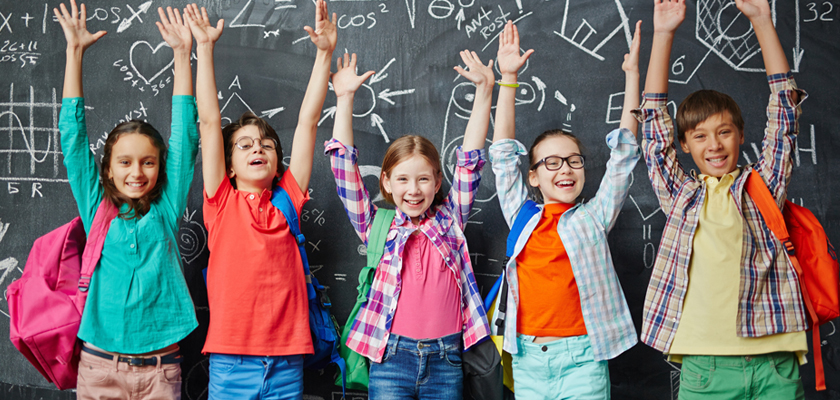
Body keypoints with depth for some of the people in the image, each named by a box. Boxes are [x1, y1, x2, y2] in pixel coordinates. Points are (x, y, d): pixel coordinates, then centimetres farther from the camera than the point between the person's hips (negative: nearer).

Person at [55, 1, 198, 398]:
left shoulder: (166, 207, 4)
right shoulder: (96, 207, 4)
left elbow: (185, 134, 2)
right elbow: (73, 133, 3)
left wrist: (182, 54, 0)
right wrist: (75, 51, 2)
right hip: (99, 366, 1)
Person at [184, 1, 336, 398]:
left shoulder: (287, 201, 7)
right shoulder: (222, 203, 3)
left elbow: (307, 120, 4)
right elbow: (209, 120, 0)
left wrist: (324, 52, 2)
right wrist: (204, 47, -2)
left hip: (286, 360, 2)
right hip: (230, 361, -1)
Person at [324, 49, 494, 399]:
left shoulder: (449, 220, 8)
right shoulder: (378, 227, 5)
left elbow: (470, 159, 5)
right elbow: (345, 168, 0)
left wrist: (485, 89, 0)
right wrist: (344, 98, -4)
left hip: (447, 361, 1)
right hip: (392, 360, -1)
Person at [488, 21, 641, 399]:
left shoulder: (593, 217, 4)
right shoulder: (523, 218, 8)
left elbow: (624, 151, 2)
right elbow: (503, 154, 8)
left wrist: (632, 73, -1)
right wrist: (508, 78, 5)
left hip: (581, 359, -2)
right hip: (527, 359, 2)